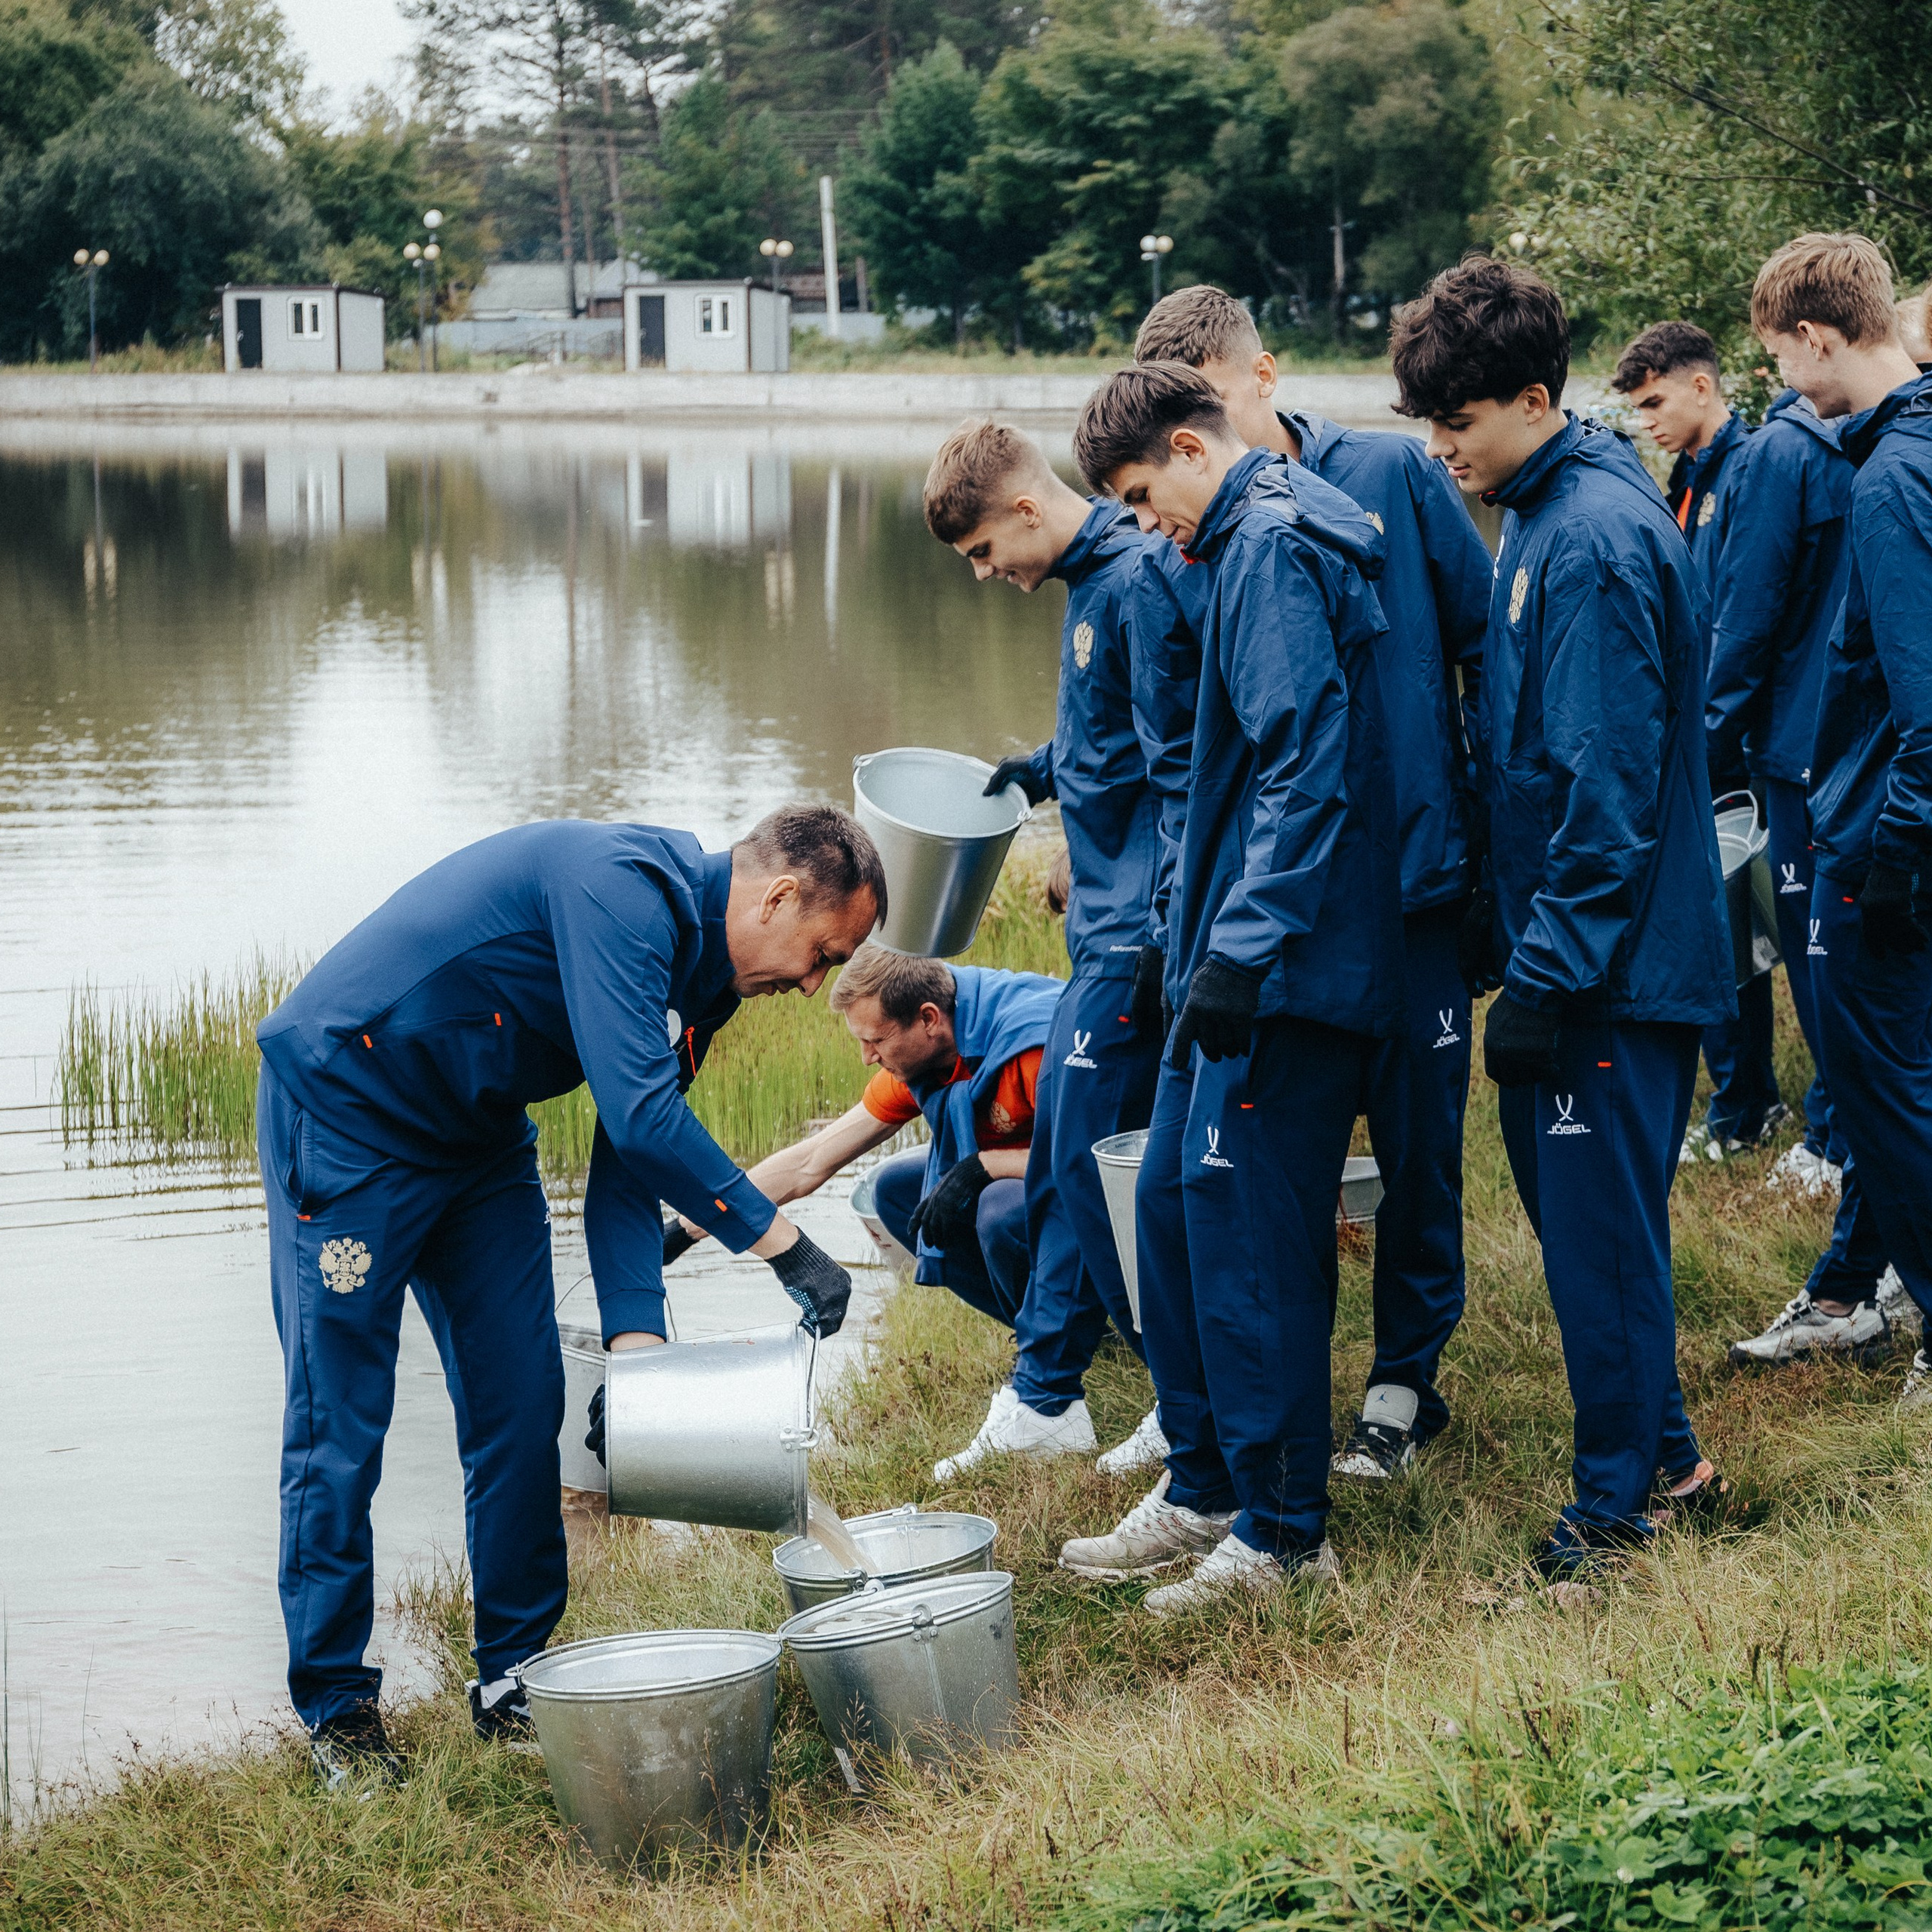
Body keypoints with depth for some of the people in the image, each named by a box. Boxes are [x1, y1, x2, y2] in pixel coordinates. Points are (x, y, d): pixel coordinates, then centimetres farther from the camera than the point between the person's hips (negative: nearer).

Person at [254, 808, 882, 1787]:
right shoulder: (623, 889, -28)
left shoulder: (697, 975, 2)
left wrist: (635, 1340, -9)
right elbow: (639, 1117, -35)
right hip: (345, 1109, -9)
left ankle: (514, 1680, 15)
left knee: (521, 1410, 5)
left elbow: (628, 1166, 2)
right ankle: (335, 1706, 6)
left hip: (479, 1138, 9)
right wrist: (780, 1241, -30)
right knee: (338, 1425, -4)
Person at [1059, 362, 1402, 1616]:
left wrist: (1240, 947, -24)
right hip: (1275, 959, 10)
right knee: (1187, 1214, 15)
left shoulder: (1270, 549, -14)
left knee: (1251, 1240, -5)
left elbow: (1305, 765, -23)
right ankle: (1205, 1491, 24)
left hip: (1288, 963, -10)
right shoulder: (1275, 537, 18)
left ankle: (1284, 1534, 3)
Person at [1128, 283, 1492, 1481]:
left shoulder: (1393, 477, -5)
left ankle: (1408, 1379, 21)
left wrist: (1496, 827, -1)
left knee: (1416, 1138, 7)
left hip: (1416, 874, -1)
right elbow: (1171, 735, 7)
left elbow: (1486, 644, 0)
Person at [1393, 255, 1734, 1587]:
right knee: (1576, 1212, 17)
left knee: (1599, 1230, 0)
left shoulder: (1596, 540, -20)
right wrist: (1520, 950, 20)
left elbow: (1607, 789, -22)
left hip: (1618, 966, -10)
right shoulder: (1550, 516, 11)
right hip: (1574, 951, 10)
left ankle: (1616, 1509, 11)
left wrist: (1545, 975, -20)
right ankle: (1664, 1452, 29)